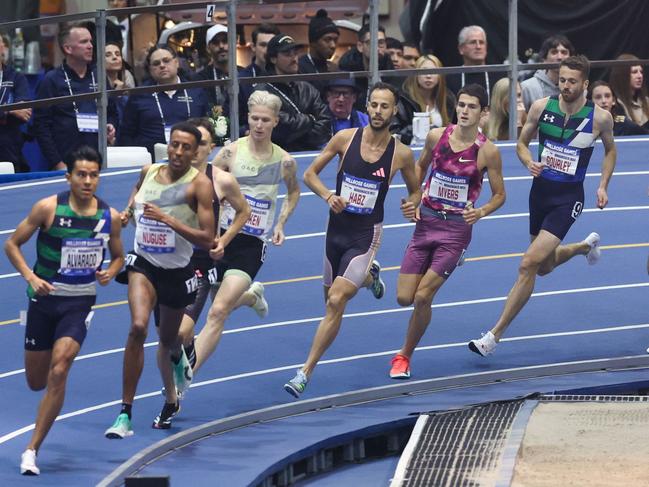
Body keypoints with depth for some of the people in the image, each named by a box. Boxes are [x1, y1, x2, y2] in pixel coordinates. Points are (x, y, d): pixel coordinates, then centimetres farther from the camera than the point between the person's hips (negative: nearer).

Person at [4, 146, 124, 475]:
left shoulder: (109, 216, -3)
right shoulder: (48, 208, -11)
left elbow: (118, 256, 13)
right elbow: (12, 244, -4)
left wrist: (110, 272, -9)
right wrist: (31, 278, -18)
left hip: (79, 303, 0)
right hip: (44, 299, 0)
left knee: (58, 371, -19)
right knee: (36, 382, 8)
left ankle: (32, 450, -13)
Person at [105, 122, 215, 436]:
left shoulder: (199, 184, -15)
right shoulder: (149, 172, -2)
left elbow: (207, 239, -20)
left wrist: (167, 219, -28)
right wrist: (127, 212, 4)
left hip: (177, 272, -1)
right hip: (143, 263, 1)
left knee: (168, 340, 18)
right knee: (138, 327, -25)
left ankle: (170, 401, 53)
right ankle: (125, 414, -23)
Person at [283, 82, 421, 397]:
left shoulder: (401, 154, -8)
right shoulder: (345, 138, -7)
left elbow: (415, 190, 10)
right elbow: (310, 174, 2)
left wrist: (413, 205, -13)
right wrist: (328, 196, -17)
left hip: (366, 235, -3)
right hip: (337, 227, 3)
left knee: (336, 301, -16)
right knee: (332, 298, 19)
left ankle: (305, 373, -11)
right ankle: (369, 276, 54)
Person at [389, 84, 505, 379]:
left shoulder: (487, 151, -11)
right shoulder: (437, 136, -2)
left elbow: (499, 195, -1)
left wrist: (481, 212, -20)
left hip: (457, 229, -3)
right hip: (426, 222, 3)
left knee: (422, 297, -10)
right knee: (404, 298, -2)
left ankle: (405, 357, 10)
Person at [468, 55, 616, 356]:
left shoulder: (600, 118, -10)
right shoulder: (541, 107, -6)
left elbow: (610, 150, 11)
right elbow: (522, 143, 8)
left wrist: (603, 186, 1)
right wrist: (529, 162, -14)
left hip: (568, 198, -5)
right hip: (540, 190, 5)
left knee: (529, 264, -16)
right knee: (544, 267, 21)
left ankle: (494, 336, -10)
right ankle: (586, 246, 55)